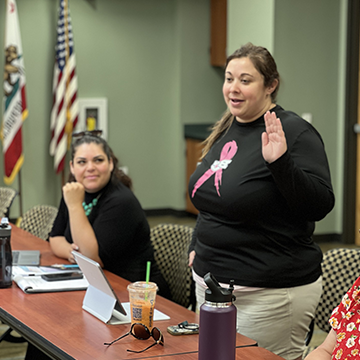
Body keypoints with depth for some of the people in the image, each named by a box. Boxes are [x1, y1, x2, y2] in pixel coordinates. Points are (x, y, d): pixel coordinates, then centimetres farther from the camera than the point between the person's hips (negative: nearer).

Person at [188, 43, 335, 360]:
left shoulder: (293, 132, -14)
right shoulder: (226, 130, 11)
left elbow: (320, 206, -22)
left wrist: (280, 162, -32)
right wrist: (197, 246, 16)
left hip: (269, 294, -8)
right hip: (210, 281, 8)